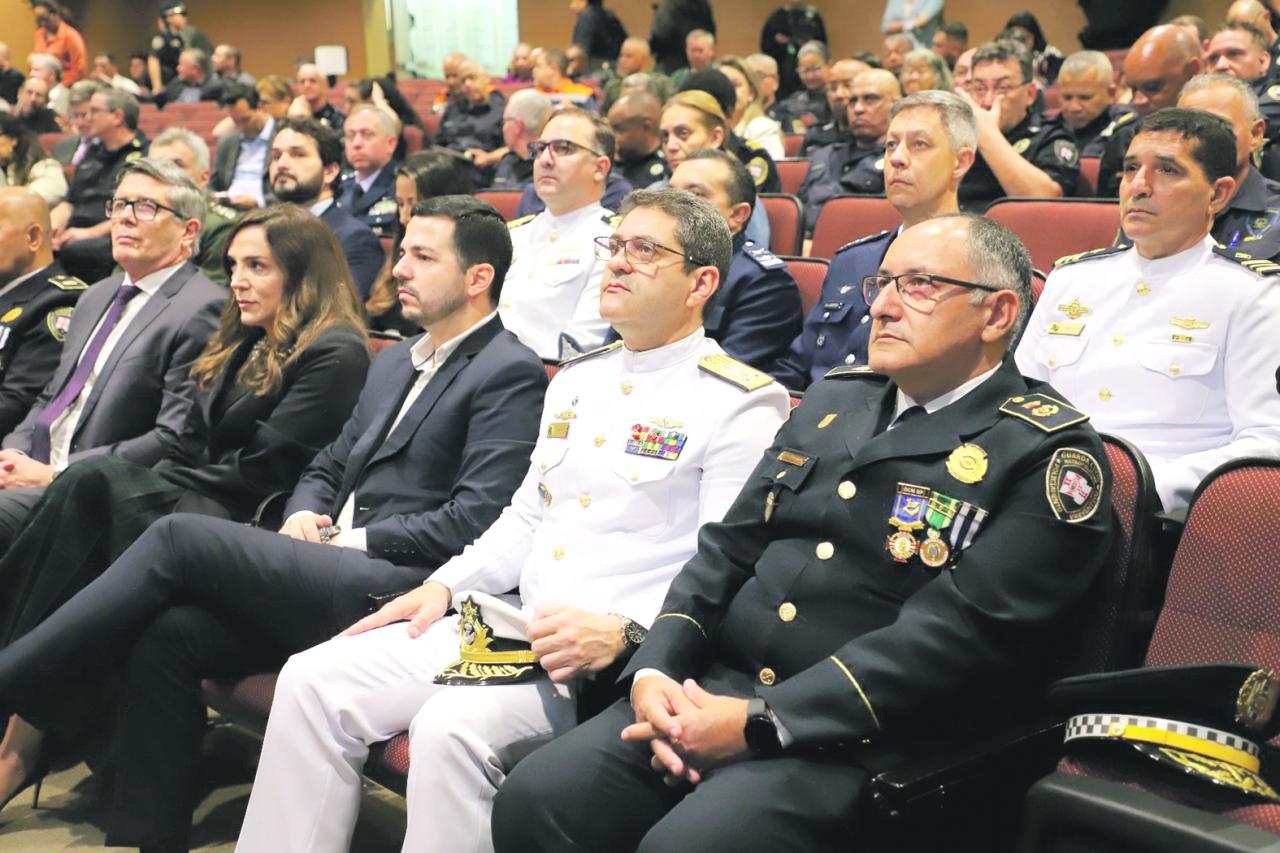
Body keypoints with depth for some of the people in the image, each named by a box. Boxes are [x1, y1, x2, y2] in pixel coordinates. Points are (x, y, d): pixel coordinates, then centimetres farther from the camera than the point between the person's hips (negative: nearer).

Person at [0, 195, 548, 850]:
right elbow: (328, 467, 27)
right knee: (168, 635, -18)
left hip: (398, 588, -8)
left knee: (180, 538, -18)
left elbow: (474, 524, -13)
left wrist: (353, 540, -9)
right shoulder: (395, 361, 24)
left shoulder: (510, 374, -4)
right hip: (328, 576, 8)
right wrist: (304, 517, 4)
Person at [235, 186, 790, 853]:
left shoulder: (741, 403, -5)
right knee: (313, 681, -6)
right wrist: (446, 584, 10)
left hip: (618, 656, -7)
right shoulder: (577, 379, 19)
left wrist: (621, 632, -25)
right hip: (510, 623, 8)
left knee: (453, 726, -32)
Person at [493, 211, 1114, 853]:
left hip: (862, 737, -6)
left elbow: (957, 633, -15)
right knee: (533, 800, -14)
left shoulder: (1047, 454, -5)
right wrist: (654, 672, -4)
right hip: (716, 691, 6)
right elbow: (727, 550, 15)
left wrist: (759, 723, -20)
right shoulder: (831, 401, 18)